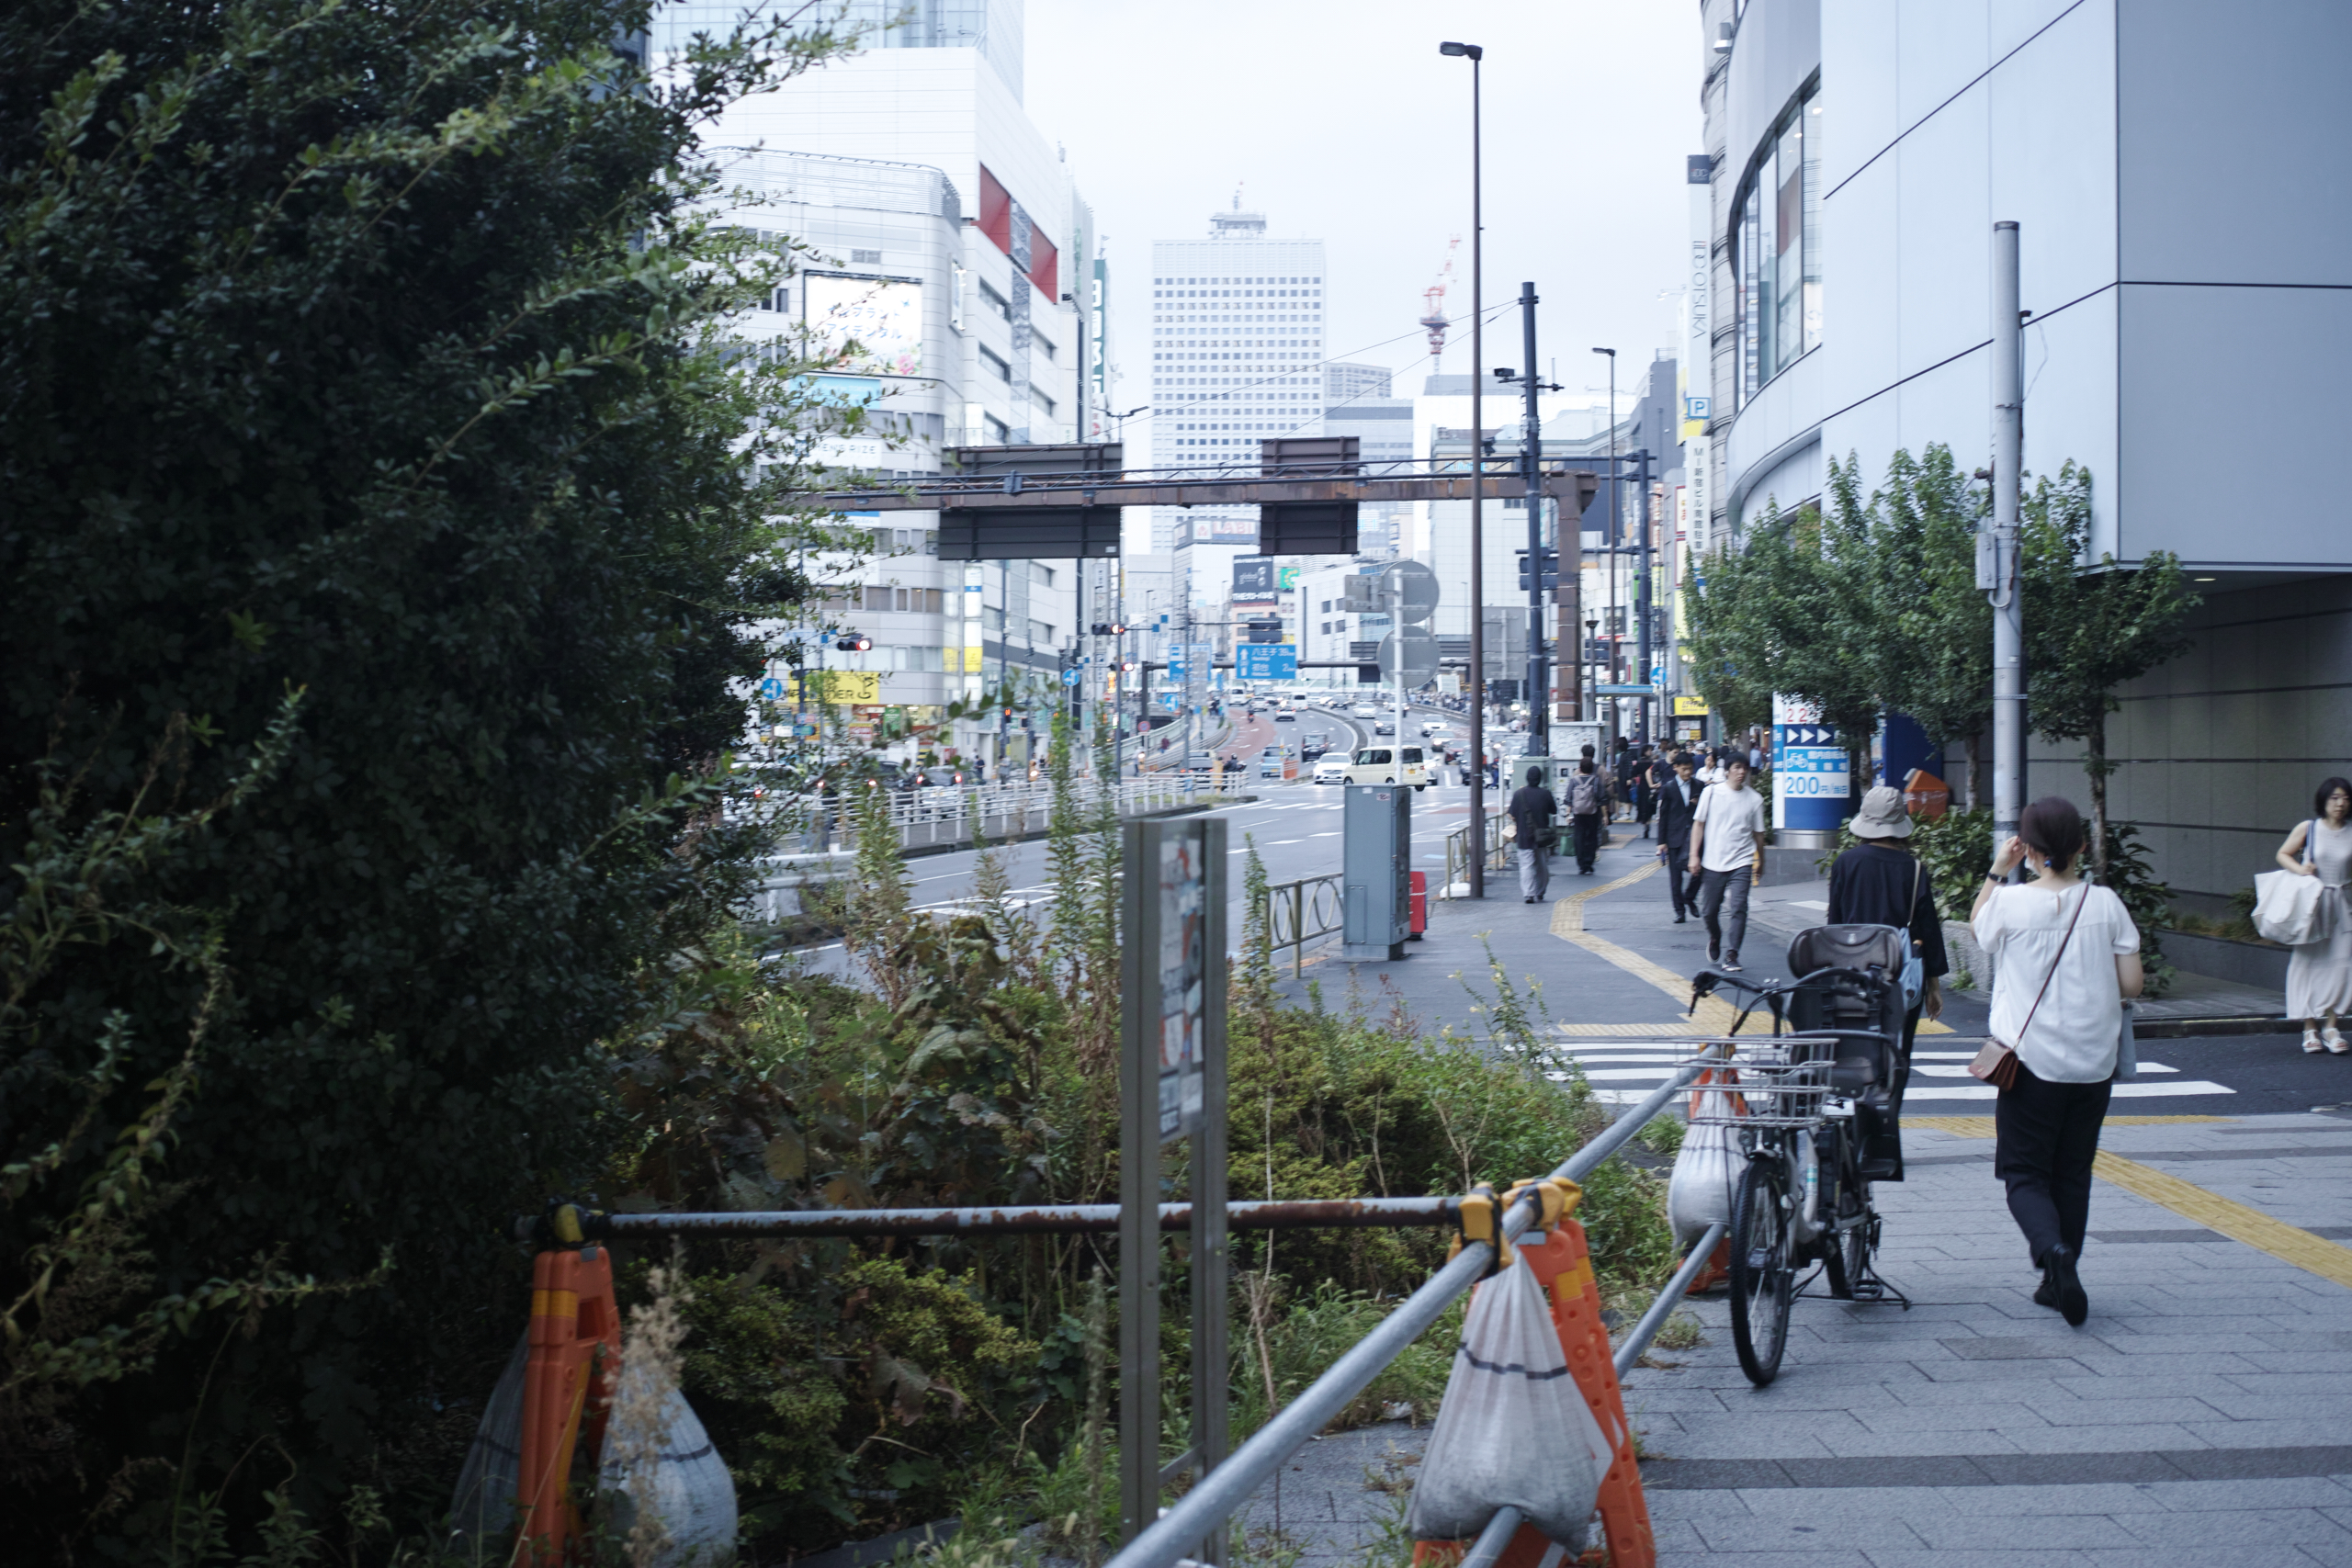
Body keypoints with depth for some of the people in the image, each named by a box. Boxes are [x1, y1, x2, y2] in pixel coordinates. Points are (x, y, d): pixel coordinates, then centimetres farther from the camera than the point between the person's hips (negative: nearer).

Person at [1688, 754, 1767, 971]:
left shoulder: (1754, 799, 3)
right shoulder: (1711, 793, 0)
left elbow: (1758, 833, 11)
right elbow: (1699, 824, 4)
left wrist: (1760, 862, 16)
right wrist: (1694, 855, -3)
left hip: (1741, 863, 0)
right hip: (1712, 862, 0)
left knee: (1738, 908, -14)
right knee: (1709, 911, 8)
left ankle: (1731, 956, -10)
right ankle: (1715, 938, 39)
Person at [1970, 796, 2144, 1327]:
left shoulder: (2010, 903, -10)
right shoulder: (2105, 903, -5)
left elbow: (1976, 926, 13)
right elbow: (2131, 984, -4)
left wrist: (1996, 872, 12)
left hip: (2032, 1060, -3)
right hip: (2094, 1062, 3)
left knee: (2024, 1173, 6)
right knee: (2073, 1173, 16)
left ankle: (2053, 1250, -21)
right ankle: (2059, 1281, 19)